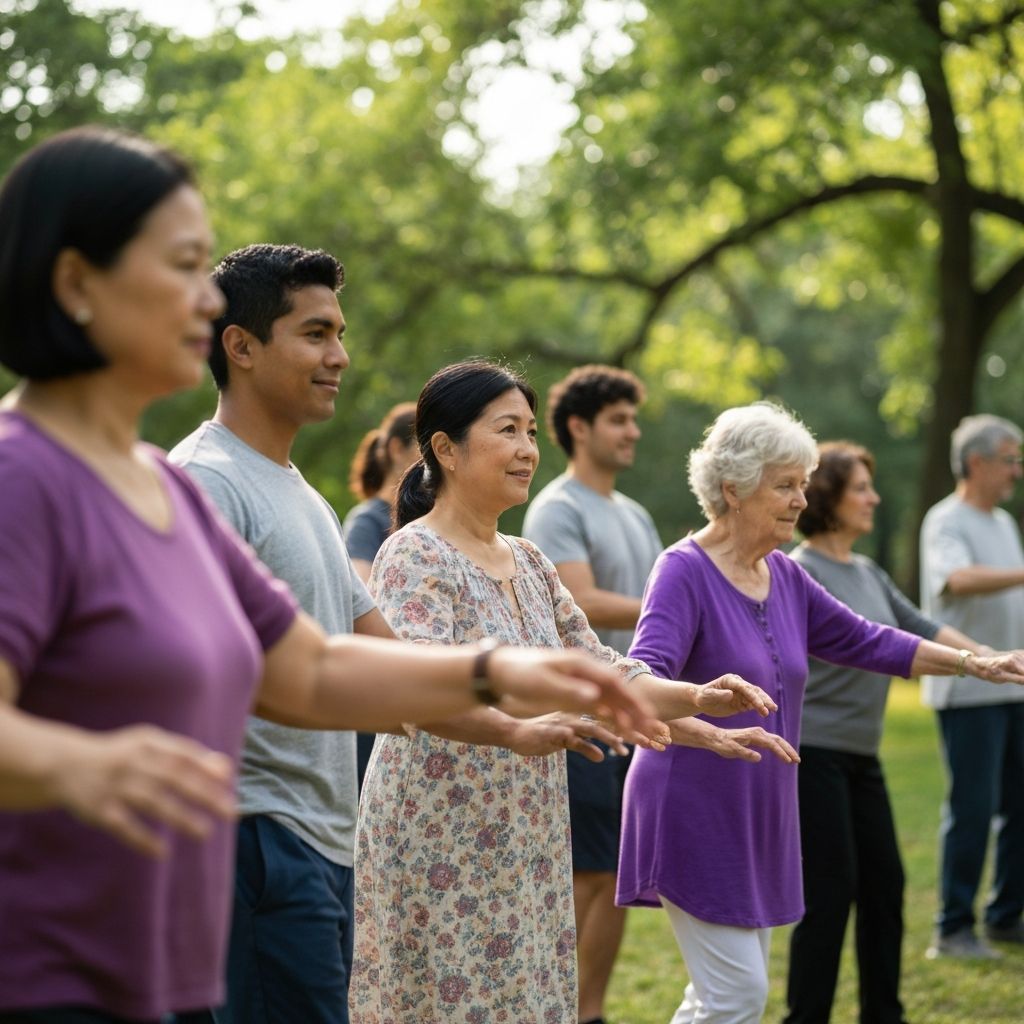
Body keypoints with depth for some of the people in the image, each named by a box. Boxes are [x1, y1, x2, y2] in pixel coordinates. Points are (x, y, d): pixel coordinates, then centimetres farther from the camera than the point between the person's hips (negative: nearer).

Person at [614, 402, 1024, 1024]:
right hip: (695, 818, -8)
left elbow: (864, 642, 19)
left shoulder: (784, 577, 9)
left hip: (758, 822, 8)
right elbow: (647, 669, -28)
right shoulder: (684, 572, -14)